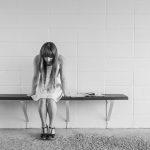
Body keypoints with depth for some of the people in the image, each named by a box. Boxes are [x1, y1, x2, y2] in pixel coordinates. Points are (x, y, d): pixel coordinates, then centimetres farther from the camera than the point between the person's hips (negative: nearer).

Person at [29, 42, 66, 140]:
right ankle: (44, 127, -21)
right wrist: (33, 90, -2)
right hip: (42, 87, 1)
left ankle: (52, 127, -23)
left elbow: (62, 76, -11)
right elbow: (36, 76, -6)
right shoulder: (37, 59, -15)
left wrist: (64, 91, -8)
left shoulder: (60, 59, -18)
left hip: (55, 87, -1)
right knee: (42, 100, -29)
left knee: (51, 100, -31)